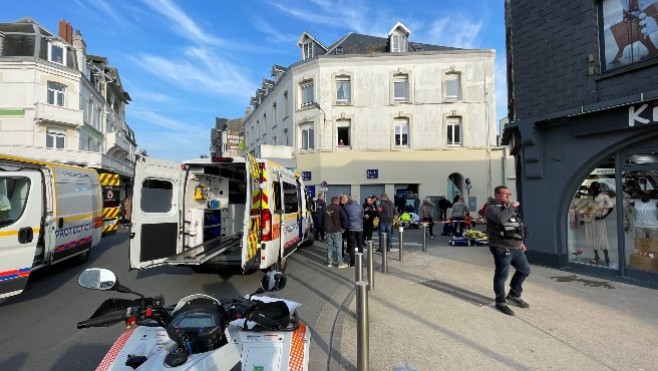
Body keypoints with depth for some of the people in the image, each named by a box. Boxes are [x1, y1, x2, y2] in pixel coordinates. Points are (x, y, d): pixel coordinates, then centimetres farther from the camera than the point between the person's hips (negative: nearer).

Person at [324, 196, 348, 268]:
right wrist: (344, 227, -1)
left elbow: (323, 219, 10)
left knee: (329, 246, 12)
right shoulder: (339, 208, -9)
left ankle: (329, 262, 17)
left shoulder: (326, 209, 6)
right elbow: (345, 218, -14)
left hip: (328, 230, 5)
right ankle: (340, 263, 8)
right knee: (338, 247, 3)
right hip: (337, 230, -5)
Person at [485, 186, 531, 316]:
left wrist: (520, 242, 22)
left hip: (515, 248, 9)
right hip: (502, 249, -9)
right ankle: (501, 302, 15)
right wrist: (512, 207, -22)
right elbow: (501, 219, -34)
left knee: (525, 270, 17)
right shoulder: (492, 208, -12)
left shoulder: (508, 208, 16)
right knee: (501, 276, 0)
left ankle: (513, 295, 33)